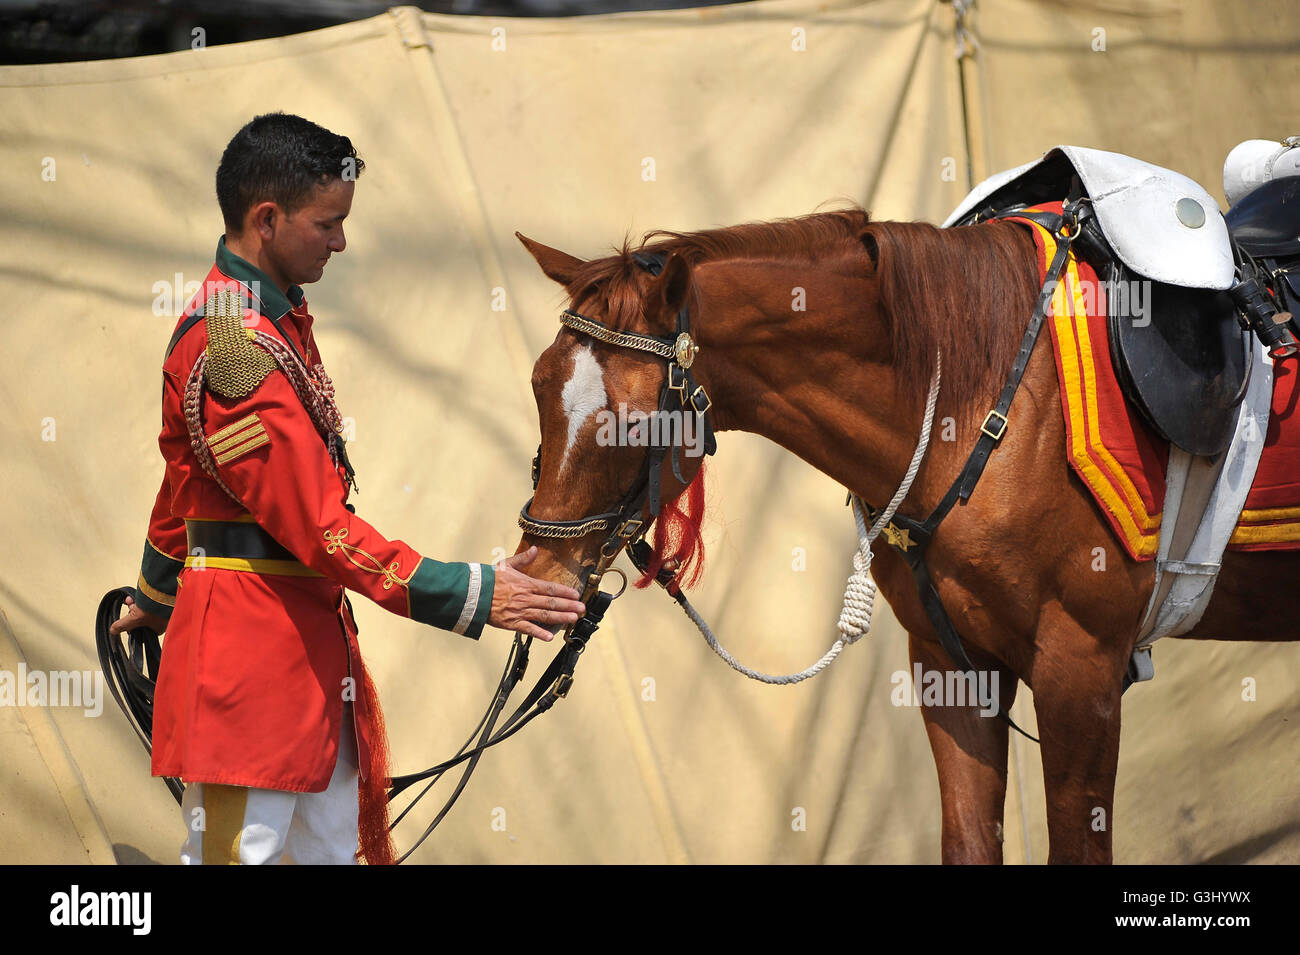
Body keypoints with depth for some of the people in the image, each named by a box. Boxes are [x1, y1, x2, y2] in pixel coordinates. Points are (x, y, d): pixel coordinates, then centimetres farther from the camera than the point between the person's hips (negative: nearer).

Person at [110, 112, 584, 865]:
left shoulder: (279, 323, 14)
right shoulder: (233, 348, -20)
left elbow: (185, 481, 27)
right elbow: (317, 523, -24)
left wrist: (158, 597, 39)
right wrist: (474, 596, -24)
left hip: (314, 642, 10)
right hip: (248, 649, -10)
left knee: (333, 846, 13)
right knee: (240, 849, -6)